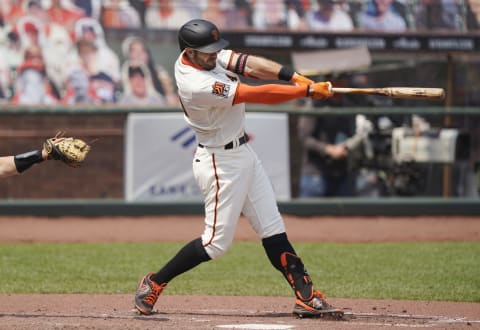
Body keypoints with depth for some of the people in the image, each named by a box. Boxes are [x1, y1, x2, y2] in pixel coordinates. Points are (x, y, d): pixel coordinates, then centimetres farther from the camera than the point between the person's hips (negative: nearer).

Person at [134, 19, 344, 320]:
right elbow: (259, 95, -28)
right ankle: (154, 283, 12)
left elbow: (249, 65, -7)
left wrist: (296, 77, -20)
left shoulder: (207, 55, -3)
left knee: (273, 230, 7)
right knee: (217, 241, -2)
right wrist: (307, 90, -24)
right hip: (221, 162, -9)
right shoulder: (197, 86, -29)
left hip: (243, 152, 9)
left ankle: (306, 296, 7)